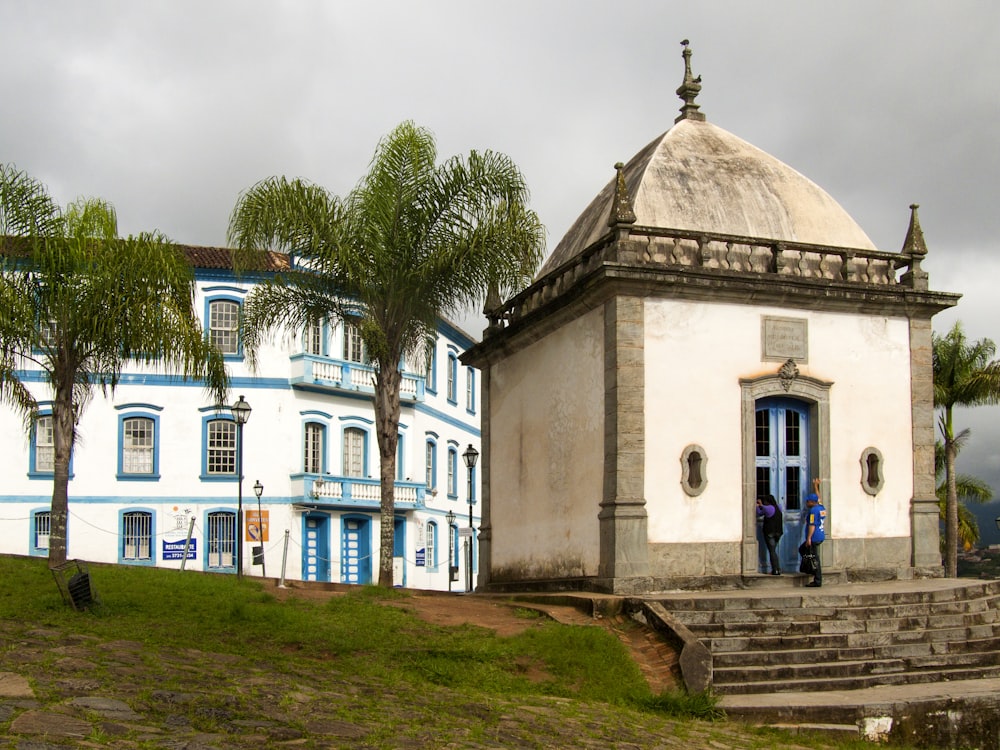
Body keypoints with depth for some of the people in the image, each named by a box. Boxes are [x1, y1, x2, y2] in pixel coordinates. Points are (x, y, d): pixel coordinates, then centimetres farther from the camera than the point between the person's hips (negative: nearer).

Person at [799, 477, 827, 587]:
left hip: (814, 538, -10)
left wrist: (809, 538, -20)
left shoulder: (813, 510, -16)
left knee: (815, 559, -6)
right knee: (802, 549, 25)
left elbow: (812, 525, -20)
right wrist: (815, 486, 36)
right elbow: (817, 497, 29)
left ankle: (817, 581, -5)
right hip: (820, 536, 10)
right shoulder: (821, 507, 10)